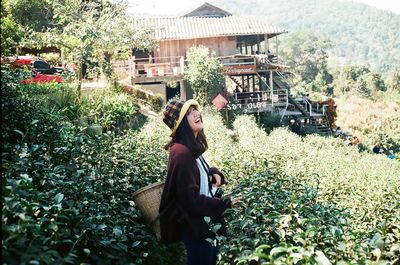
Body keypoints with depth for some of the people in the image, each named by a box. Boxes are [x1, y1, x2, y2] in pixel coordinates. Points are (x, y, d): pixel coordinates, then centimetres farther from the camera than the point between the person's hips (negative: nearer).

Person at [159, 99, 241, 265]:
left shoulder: (193, 146, 3)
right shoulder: (182, 152, -26)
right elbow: (190, 199, -27)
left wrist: (213, 173, -1)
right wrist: (225, 204, -20)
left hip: (204, 220, 9)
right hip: (193, 225, -9)